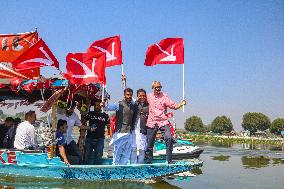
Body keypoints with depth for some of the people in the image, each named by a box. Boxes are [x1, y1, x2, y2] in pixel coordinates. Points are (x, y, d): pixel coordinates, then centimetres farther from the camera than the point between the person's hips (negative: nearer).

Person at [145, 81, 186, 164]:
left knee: (169, 139, -20)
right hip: (151, 123, 3)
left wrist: (181, 104, -21)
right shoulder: (149, 97, 9)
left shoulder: (165, 96, 0)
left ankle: (169, 161, -9)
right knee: (149, 143, 8)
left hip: (163, 122, -2)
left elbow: (174, 106, -5)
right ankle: (148, 162, 22)